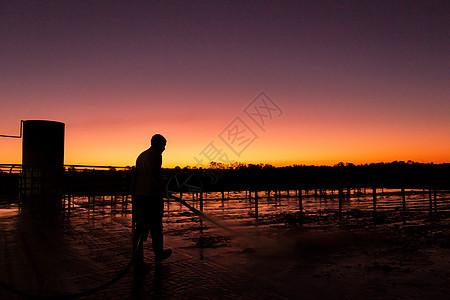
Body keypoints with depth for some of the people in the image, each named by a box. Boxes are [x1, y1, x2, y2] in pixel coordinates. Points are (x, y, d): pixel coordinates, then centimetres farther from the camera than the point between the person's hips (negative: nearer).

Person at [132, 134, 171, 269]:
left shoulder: (141, 156, 17)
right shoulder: (156, 155, -7)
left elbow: (135, 176, 17)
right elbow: (155, 176, -18)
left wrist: (134, 193, 18)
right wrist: (161, 189, -11)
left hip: (139, 196, 7)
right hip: (152, 195, -7)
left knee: (140, 227, 8)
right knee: (155, 226, 8)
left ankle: (138, 260, 8)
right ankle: (158, 254, 25)